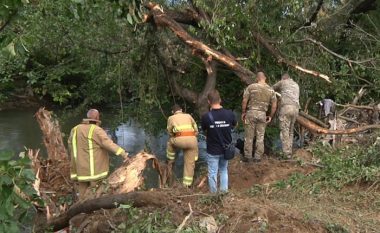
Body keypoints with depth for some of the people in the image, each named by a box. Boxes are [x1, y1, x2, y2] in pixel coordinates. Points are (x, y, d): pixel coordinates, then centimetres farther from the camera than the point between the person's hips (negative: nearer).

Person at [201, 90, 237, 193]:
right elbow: (234, 125, 6)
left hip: (212, 151, -3)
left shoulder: (206, 117, -21)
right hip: (226, 149, 3)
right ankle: (224, 191, 27)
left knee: (212, 173, 12)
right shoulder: (230, 114, -14)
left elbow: (205, 130, -3)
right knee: (224, 170, 23)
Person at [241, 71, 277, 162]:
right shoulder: (271, 90, 3)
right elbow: (274, 105, 3)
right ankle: (258, 156, 15)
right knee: (260, 136, 11)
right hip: (262, 114, 2)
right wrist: (270, 116, 14)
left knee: (249, 136, 5)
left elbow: (244, 101, -7)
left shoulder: (251, 87, -5)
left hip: (251, 112, -2)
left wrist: (243, 113, 4)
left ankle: (247, 156, 10)